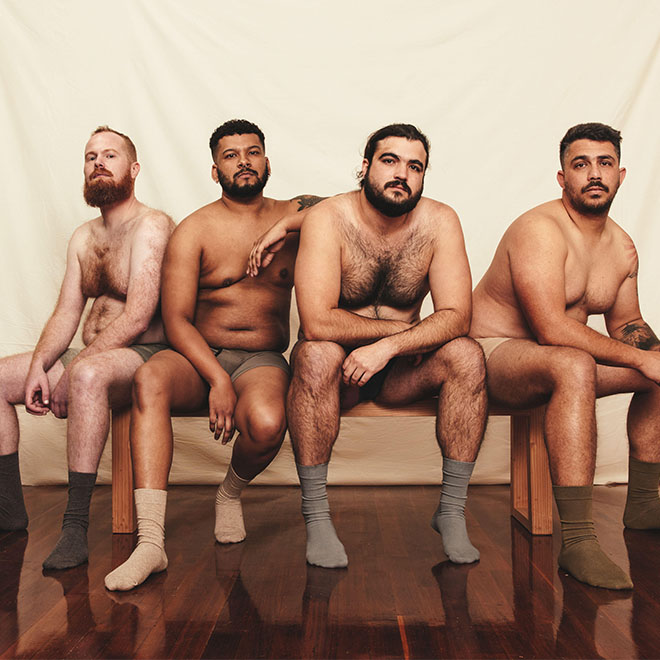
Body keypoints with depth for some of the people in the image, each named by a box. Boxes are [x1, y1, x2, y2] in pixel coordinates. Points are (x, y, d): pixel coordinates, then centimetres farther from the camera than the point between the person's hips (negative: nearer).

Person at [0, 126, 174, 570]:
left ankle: (76, 525, -32)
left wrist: (71, 370, -20)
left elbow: (137, 316, -20)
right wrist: (39, 366, -9)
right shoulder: (83, 237, 16)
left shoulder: (151, 225, -10)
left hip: (146, 356, -8)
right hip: (90, 358, 9)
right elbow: (67, 313, 10)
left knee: (88, 373, -38)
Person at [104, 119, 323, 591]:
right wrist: (217, 379, -22)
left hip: (264, 360, 0)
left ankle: (231, 494, 2)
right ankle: (151, 540, -34)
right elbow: (176, 318, -6)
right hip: (198, 357, 0)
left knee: (266, 423, -34)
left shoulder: (295, 217, 9)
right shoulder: (194, 230, 1)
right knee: (149, 380, -34)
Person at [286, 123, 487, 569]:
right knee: (317, 354, -34)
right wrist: (405, 329, -19)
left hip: (402, 367, 3)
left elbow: (456, 317, -14)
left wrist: (389, 346, -29)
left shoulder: (439, 222, -7)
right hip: (339, 367, -2)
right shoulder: (328, 219, -15)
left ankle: (452, 511, -12)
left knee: (466, 354, -23)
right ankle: (316, 516, -21)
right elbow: (317, 322, -26)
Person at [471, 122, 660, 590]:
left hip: (561, 360, 9)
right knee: (574, 366, -37)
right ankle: (577, 542, -37)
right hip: (494, 353, -9)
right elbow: (552, 329, -29)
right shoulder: (540, 229, -20)